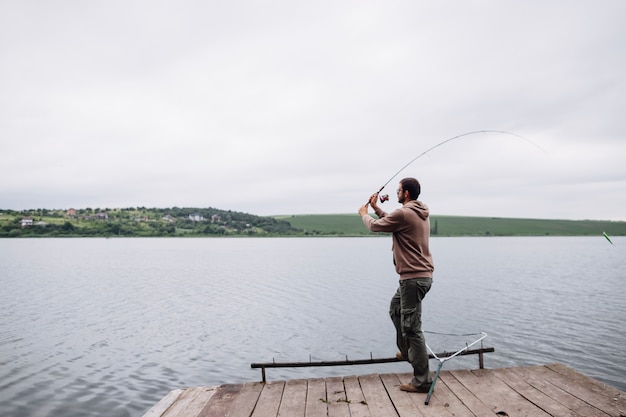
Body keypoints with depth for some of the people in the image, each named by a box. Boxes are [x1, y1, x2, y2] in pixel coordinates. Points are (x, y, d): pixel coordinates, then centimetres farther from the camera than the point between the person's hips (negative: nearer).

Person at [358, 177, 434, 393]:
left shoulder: (404, 213, -18)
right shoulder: (421, 213, 11)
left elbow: (375, 226, -5)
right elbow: (391, 222, 23)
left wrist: (364, 213, 15)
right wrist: (376, 208, 24)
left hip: (413, 277, -10)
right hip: (420, 275, 10)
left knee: (412, 327, -4)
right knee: (395, 309, 27)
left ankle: (422, 380, 3)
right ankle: (406, 351, 38)